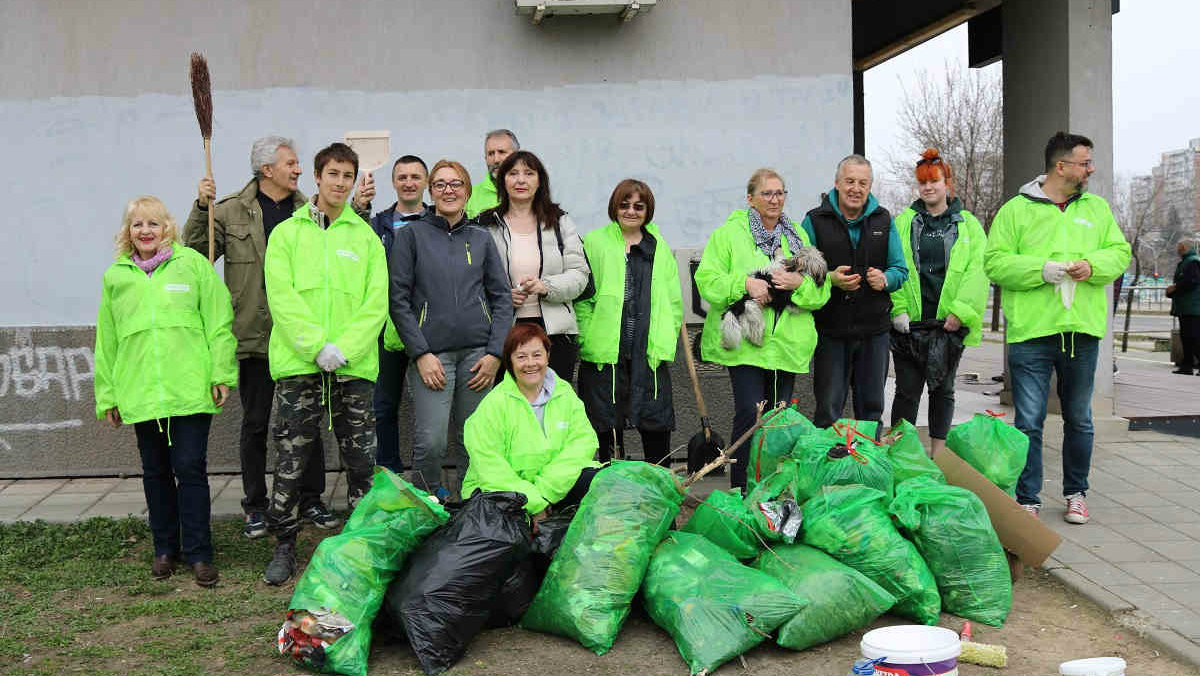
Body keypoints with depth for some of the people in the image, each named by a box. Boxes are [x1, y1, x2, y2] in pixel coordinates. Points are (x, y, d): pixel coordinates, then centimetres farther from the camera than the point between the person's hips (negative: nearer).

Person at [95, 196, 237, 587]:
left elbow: (218, 322, 0)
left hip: (190, 390, -3)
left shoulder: (192, 264, 2)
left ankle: (198, 553, 7)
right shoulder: (116, 277, 10)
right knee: (156, 473, 11)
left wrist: (222, 374, -5)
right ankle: (165, 549, 24)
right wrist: (107, 395, 12)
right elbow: (107, 339, 14)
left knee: (190, 469, -1)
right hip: (140, 393, 3)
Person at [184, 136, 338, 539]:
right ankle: (256, 508, 19)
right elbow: (195, 253, -2)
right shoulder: (231, 211, 2)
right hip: (255, 335, -2)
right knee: (255, 425, 8)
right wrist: (201, 207, -12)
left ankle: (311, 501, 21)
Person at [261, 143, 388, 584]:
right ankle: (284, 544, 15)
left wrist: (345, 349, -12)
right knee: (291, 461, 2)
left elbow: (376, 303, 2)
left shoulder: (366, 236, 11)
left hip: (354, 366, 1)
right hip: (299, 364, -1)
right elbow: (282, 298, -3)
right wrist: (318, 346, -15)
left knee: (361, 461, 4)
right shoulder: (286, 233, 8)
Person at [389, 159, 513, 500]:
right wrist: (421, 353, -8)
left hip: (478, 352, 3)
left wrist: (495, 352, 0)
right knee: (430, 442, -12)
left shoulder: (481, 238, 14)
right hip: (432, 352, -2)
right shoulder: (411, 234, 6)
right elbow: (398, 299, 1)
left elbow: (502, 297, 12)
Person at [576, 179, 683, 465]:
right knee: (607, 426, 5)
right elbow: (580, 298, 0)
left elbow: (674, 301, 14)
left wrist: (666, 342, 4)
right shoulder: (594, 243, 4)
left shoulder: (660, 247, 14)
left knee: (658, 425, 2)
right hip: (604, 353, -2)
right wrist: (588, 341, -9)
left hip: (650, 353, 2)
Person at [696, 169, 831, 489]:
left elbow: (821, 289, 11)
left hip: (787, 343, 5)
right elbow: (707, 279, -5)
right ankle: (741, 490, -4)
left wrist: (800, 283, -10)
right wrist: (744, 282, -19)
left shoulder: (798, 236, 16)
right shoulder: (728, 233, 3)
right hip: (744, 342, -4)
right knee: (751, 413, -13)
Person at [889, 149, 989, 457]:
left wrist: (961, 311, -13)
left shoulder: (968, 225, 8)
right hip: (909, 322, -1)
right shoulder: (903, 223, 8)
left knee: (943, 389, 9)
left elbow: (977, 270, -2)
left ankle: (938, 455, 18)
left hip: (950, 324, 1)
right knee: (907, 389, 2)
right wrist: (898, 309, -11)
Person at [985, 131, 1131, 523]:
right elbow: (995, 262, -5)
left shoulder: (1097, 208, 13)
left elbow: (1120, 252, 13)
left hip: (1082, 331, 4)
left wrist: (1093, 265, -8)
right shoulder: (1016, 210, 0)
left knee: (1079, 420, 14)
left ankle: (1076, 494, 28)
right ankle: (1028, 501, 7)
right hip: (1031, 332, -4)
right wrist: (1044, 270, -17)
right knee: (1029, 422, -3)